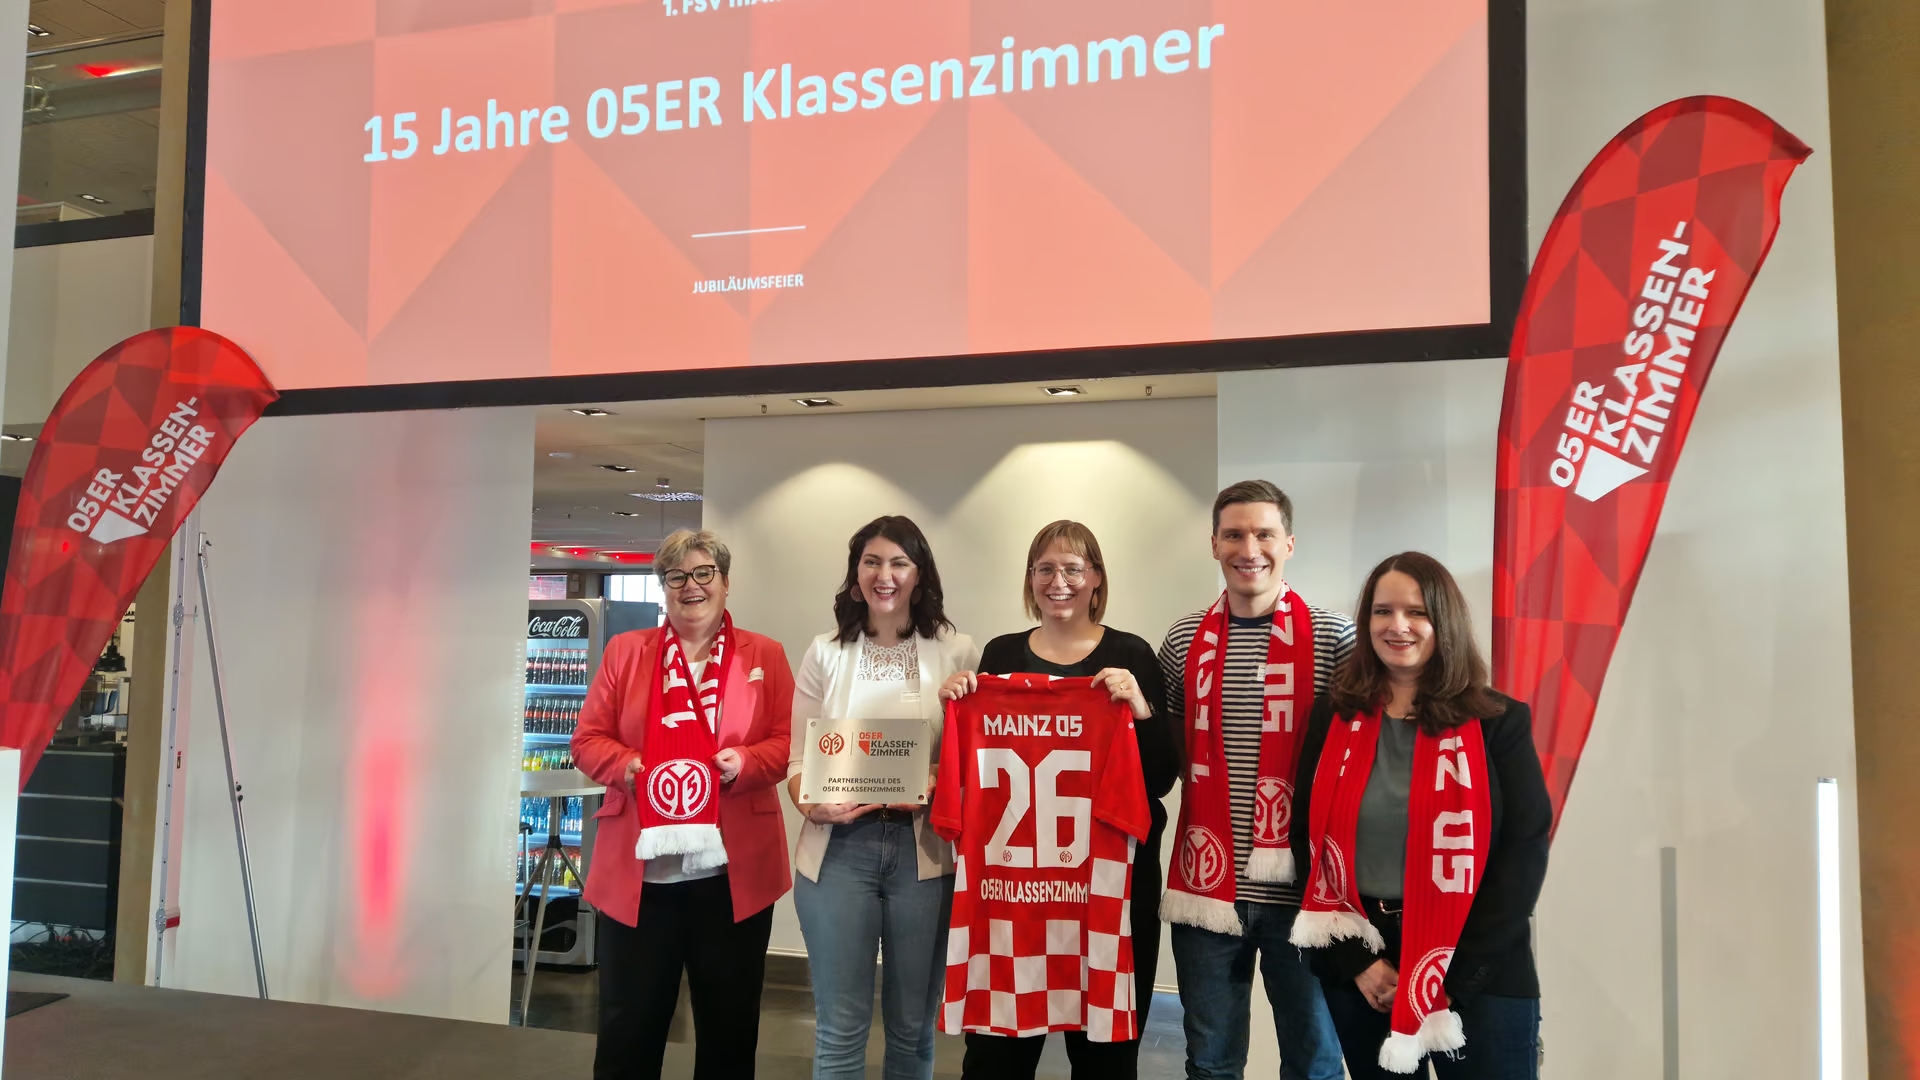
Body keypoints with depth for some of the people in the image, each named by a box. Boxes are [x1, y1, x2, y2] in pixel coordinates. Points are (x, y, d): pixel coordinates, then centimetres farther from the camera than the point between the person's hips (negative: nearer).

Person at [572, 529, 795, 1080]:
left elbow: (789, 742, 3)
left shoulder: (764, 655, 7)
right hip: (638, 873, 0)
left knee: (729, 1024, 12)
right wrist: (630, 766, -14)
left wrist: (747, 762, -17)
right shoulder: (624, 651, 9)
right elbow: (588, 740, 6)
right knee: (628, 1025, 9)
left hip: (734, 874, 0)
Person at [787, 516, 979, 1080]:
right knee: (840, 1027, 6)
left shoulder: (956, 652, 2)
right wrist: (814, 805, -15)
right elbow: (798, 758, 5)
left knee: (913, 1025, 12)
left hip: (924, 849, 0)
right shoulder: (826, 652, 6)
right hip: (839, 847, 1)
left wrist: (934, 794, -17)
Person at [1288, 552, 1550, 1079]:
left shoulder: (1498, 723, -3)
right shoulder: (1333, 719, 3)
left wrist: (1455, 974, -12)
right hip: (1360, 977, 2)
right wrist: (1356, 960, -6)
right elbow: (1309, 840, 3)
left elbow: (1524, 851, -6)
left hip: (1480, 976, -2)